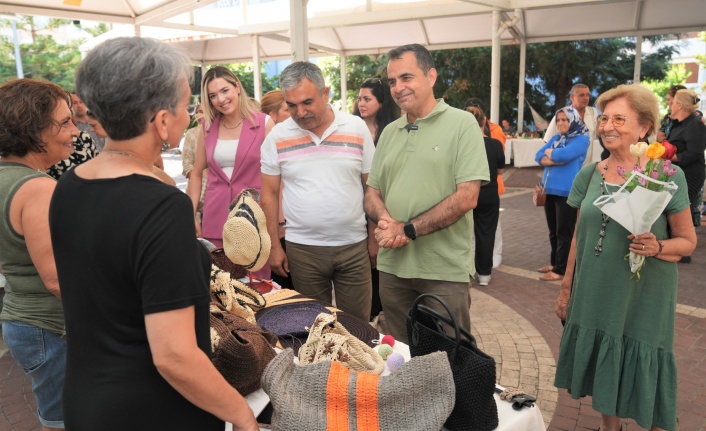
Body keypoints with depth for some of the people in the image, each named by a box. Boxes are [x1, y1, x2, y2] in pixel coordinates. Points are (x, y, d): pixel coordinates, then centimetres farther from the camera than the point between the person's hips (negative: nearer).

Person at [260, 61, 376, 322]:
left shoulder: (357, 128, -1)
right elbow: (269, 194, 5)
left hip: (354, 245, 0)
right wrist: (274, 246, 2)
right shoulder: (278, 136, 0)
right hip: (303, 248, 0)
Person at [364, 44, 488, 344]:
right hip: (393, 266, 5)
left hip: (445, 271, -5)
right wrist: (385, 221, -11)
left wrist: (407, 229, -14)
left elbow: (466, 197, -14)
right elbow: (372, 192, 11)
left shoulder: (462, 124, -5)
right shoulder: (389, 132, 12)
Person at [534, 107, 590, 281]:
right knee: (553, 231, 16)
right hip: (549, 190, 7)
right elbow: (538, 157, 4)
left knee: (564, 232, 0)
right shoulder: (555, 138, 15)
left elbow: (564, 154, -21)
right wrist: (557, 160, -12)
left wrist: (549, 152, -1)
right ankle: (554, 262, 28)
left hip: (567, 192, -7)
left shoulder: (581, 139, -5)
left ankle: (560, 270, 5)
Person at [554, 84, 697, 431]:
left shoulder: (667, 176, -9)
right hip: (594, 295, 4)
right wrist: (566, 288, 11)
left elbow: (688, 240, -3)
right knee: (604, 369, 16)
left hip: (644, 298, -3)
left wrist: (656, 247, -24)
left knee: (642, 374, 6)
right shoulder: (589, 175, 2)